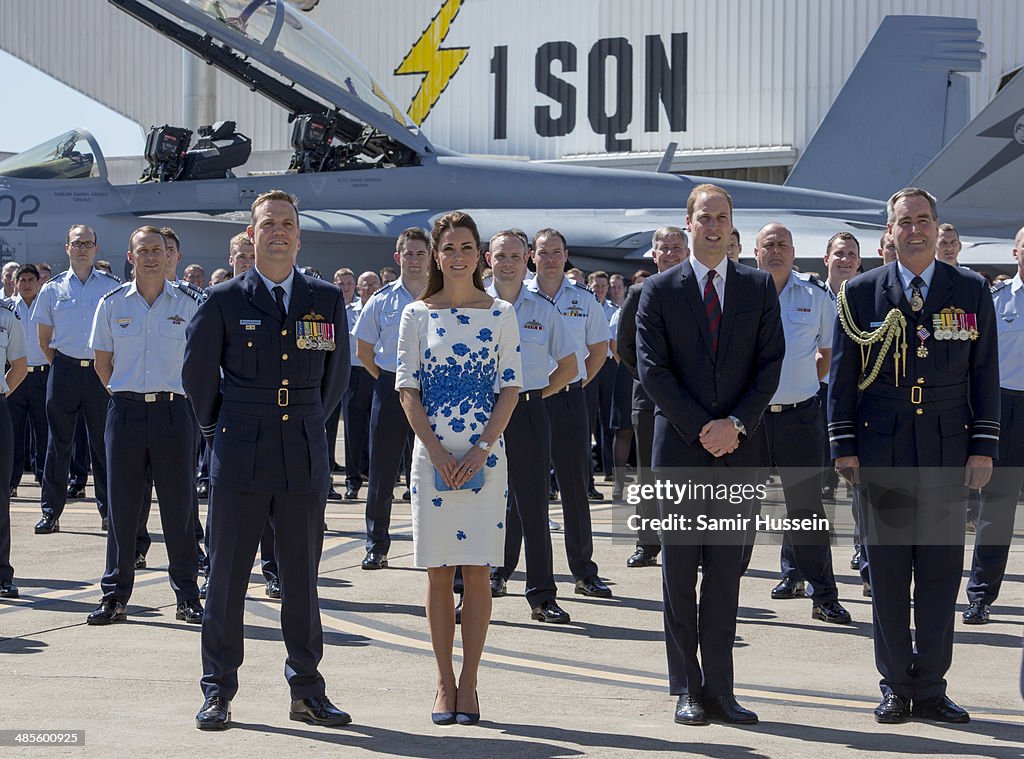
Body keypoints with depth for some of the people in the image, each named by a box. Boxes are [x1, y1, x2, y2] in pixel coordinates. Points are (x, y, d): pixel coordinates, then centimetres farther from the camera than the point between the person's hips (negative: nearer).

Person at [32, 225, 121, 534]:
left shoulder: (112, 287, 4)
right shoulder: (52, 289, 6)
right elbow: (44, 339, 12)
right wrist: (59, 367, 6)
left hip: (100, 371, 0)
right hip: (64, 370, 1)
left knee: (103, 442, 2)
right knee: (59, 442, 2)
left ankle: (108, 510, 8)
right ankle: (50, 512, 6)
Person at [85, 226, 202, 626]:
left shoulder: (188, 304, 2)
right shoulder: (112, 304, 4)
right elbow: (102, 361, 13)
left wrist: (179, 394, 8)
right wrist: (127, 395, 9)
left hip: (173, 411, -1)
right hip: (126, 410, 1)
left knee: (179, 506, 2)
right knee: (122, 507, 3)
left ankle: (187, 597, 9)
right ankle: (115, 596, 10)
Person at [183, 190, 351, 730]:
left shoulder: (327, 300, 8)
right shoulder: (224, 301, 2)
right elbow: (197, 372, 11)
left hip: (305, 459, 2)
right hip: (240, 459, -1)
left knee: (301, 580, 6)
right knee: (226, 578, 1)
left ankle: (307, 692, 14)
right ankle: (218, 694, 9)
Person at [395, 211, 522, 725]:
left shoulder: (501, 315, 5)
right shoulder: (417, 315, 5)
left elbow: (510, 388, 2)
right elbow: (408, 390, 2)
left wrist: (481, 448, -10)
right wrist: (437, 451, -10)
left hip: (484, 455, 0)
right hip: (432, 454, 0)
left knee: (477, 570, 0)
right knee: (438, 571, 3)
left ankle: (468, 682, 6)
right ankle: (444, 682, 10)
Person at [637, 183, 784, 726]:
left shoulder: (759, 288, 7)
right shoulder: (659, 290, 1)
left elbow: (770, 364, 3)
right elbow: (652, 370, -4)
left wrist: (735, 424, -9)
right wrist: (702, 428, -10)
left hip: (738, 446, 2)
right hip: (680, 447, -1)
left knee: (726, 569, 4)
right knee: (680, 569, 2)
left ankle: (719, 686, 8)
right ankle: (687, 689, 8)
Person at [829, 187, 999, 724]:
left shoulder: (971, 291, 6)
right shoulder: (861, 292, 5)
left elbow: (984, 373, 7)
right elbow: (843, 374, 6)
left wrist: (983, 447, 0)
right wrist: (843, 446, 0)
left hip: (947, 448, 1)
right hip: (882, 448, 0)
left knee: (941, 569, 2)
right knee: (887, 569, 4)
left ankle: (930, 689, 9)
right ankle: (895, 686, 12)